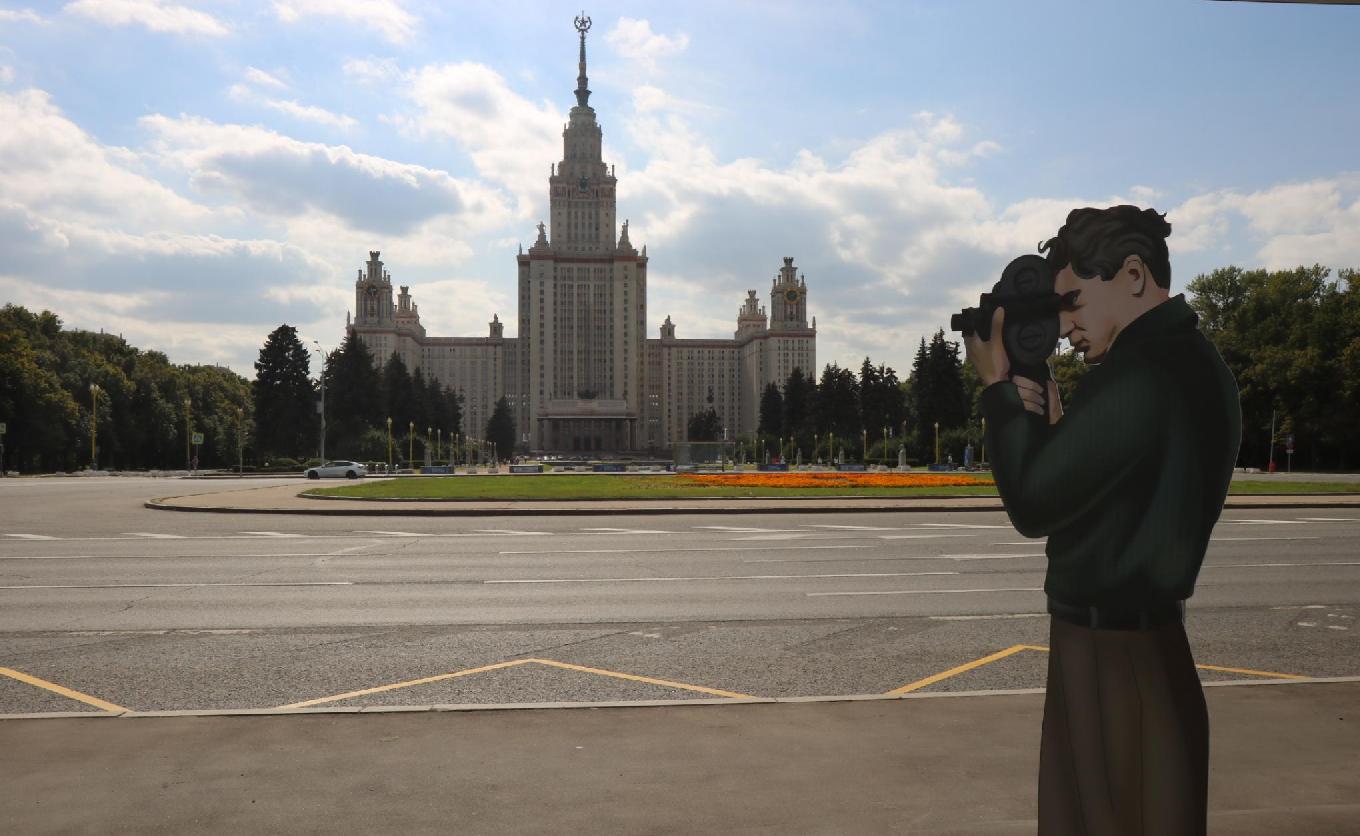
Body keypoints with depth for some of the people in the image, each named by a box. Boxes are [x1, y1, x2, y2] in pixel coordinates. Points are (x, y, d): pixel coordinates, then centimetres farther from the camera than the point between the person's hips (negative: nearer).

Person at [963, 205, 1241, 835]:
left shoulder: (1136, 374, -23)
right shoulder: (1199, 364, 9)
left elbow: (1032, 506, -18)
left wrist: (999, 387, -9)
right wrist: (1047, 410, -1)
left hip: (1112, 658, -9)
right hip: (1151, 642, 9)